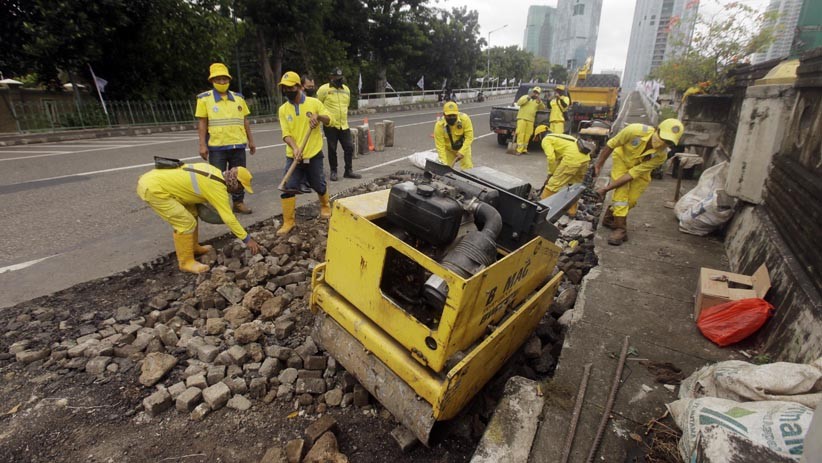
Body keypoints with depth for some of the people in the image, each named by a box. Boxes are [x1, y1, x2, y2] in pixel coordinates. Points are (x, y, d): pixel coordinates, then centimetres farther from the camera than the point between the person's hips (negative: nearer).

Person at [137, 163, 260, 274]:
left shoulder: (215, 173, 7)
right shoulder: (218, 187, -19)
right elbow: (229, 218, -19)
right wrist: (247, 239, -14)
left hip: (153, 179, 10)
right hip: (152, 188, -10)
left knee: (191, 212, 17)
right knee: (186, 223, -10)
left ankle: (194, 248, 30)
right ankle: (186, 262, 4)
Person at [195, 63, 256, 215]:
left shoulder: (238, 98, 10)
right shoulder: (204, 98, 0)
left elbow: (245, 121, 14)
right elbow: (202, 123, -3)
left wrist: (251, 141, 12)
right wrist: (202, 145, -9)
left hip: (238, 145, 3)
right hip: (216, 146, -3)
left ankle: (238, 202, 22)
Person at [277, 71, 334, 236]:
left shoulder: (314, 103, -3)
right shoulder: (283, 109, 2)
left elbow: (330, 120, 1)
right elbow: (286, 134, -5)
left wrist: (319, 116, -21)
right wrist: (295, 147, -25)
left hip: (314, 154, -1)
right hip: (293, 156, 1)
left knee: (319, 185, 12)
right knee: (288, 188, -6)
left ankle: (325, 206, 43)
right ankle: (288, 222, 4)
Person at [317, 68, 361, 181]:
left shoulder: (346, 89, 10)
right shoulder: (324, 89, -7)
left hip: (344, 125, 5)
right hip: (330, 126, -5)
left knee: (349, 147, 4)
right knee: (332, 149, 3)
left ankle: (349, 171, 16)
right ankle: (333, 172, 16)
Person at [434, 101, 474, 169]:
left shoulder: (464, 118, -27)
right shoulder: (439, 125, -28)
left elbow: (469, 137, -23)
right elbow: (440, 146, -27)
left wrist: (462, 152, -31)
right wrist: (444, 163, -33)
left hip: (463, 147, 0)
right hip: (448, 150, 0)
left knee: (467, 168, -6)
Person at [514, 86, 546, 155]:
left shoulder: (538, 101, 21)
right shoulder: (525, 97, 11)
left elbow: (543, 108, 7)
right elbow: (518, 103, -5)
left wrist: (539, 101, -7)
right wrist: (528, 97, -8)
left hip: (530, 120, 4)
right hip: (522, 118, -4)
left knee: (527, 135, -2)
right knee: (520, 134, -11)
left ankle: (524, 149, 3)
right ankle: (519, 150, -15)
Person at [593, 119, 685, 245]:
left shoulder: (661, 156, -32)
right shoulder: (635, 131, -38)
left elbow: (632, 174, -32)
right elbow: (611, 144, -20)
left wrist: (606, 189, -32)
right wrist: (599, 164, -12)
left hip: (642, 168, 2)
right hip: (623, 159, -1)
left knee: (631, 200, -3)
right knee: (621, 193, -15)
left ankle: (610, 217, 22)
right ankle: (620, 229, -11)